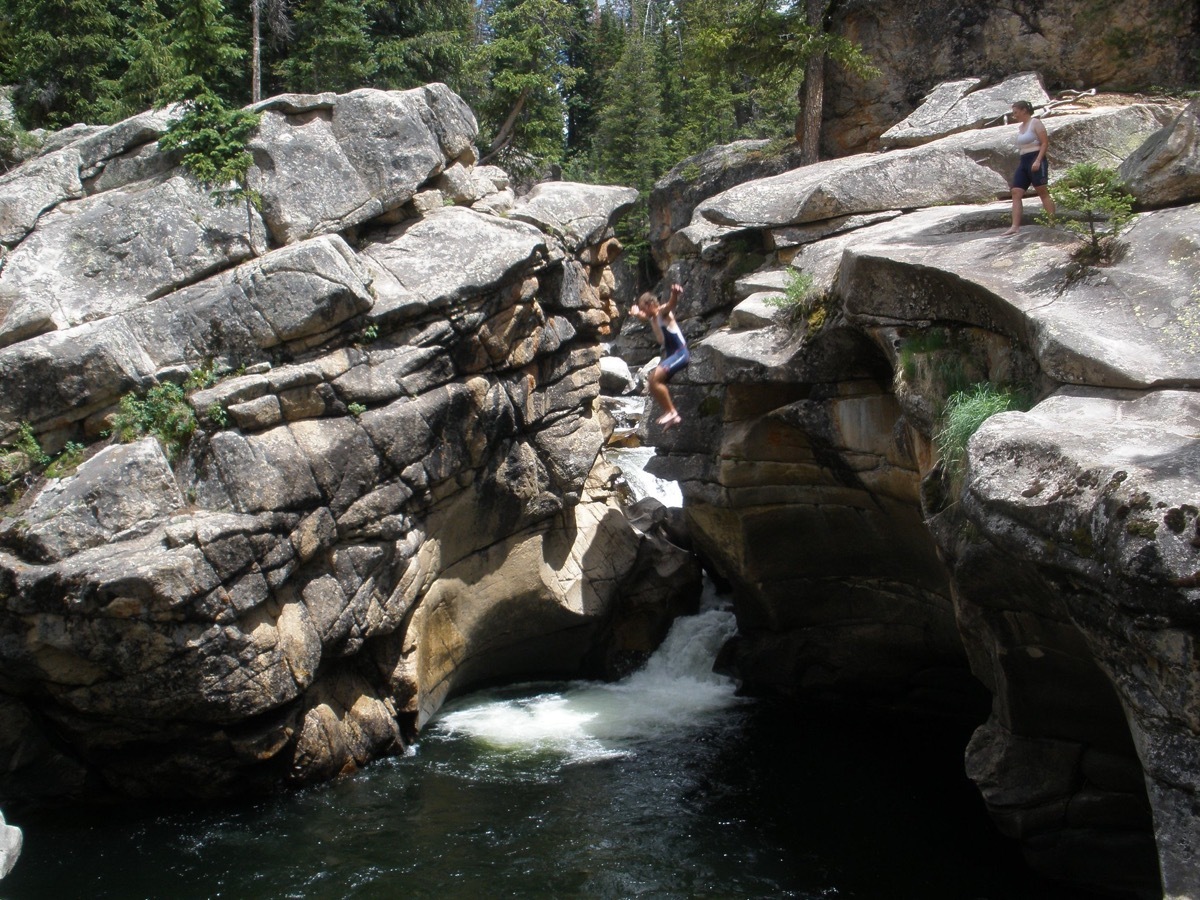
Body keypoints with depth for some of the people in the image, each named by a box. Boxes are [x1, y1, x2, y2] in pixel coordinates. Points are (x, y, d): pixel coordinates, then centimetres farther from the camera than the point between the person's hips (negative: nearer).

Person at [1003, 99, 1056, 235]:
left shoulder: (1035, 123, -4)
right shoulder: (1019, 126, 18)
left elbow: (1045, 143, -11)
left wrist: (1038, 161, -21)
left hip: (1036, 160, -8)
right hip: (1023, 162, 8)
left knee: (1043, 192, -7)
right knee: (1016, 193, -3)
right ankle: (1015, 226, -9)